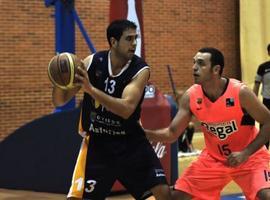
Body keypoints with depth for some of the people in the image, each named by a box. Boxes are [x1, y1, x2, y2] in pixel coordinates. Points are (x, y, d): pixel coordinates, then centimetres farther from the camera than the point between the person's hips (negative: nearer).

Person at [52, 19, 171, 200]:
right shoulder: (92, 62, -9)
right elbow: (60, 101, -5)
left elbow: (126, 109, -30)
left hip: (131, 142, 0)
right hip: (97, 142, 0)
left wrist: (91, 89, -40)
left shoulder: (140, 70, -15)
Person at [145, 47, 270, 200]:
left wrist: (246, 153, -25)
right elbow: (171, 133, -9)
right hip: (213, 158, 4)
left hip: (249, 156, -4)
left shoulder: (240, 92, -25)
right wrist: (142, 132, -25)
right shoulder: (190, 97, -14)